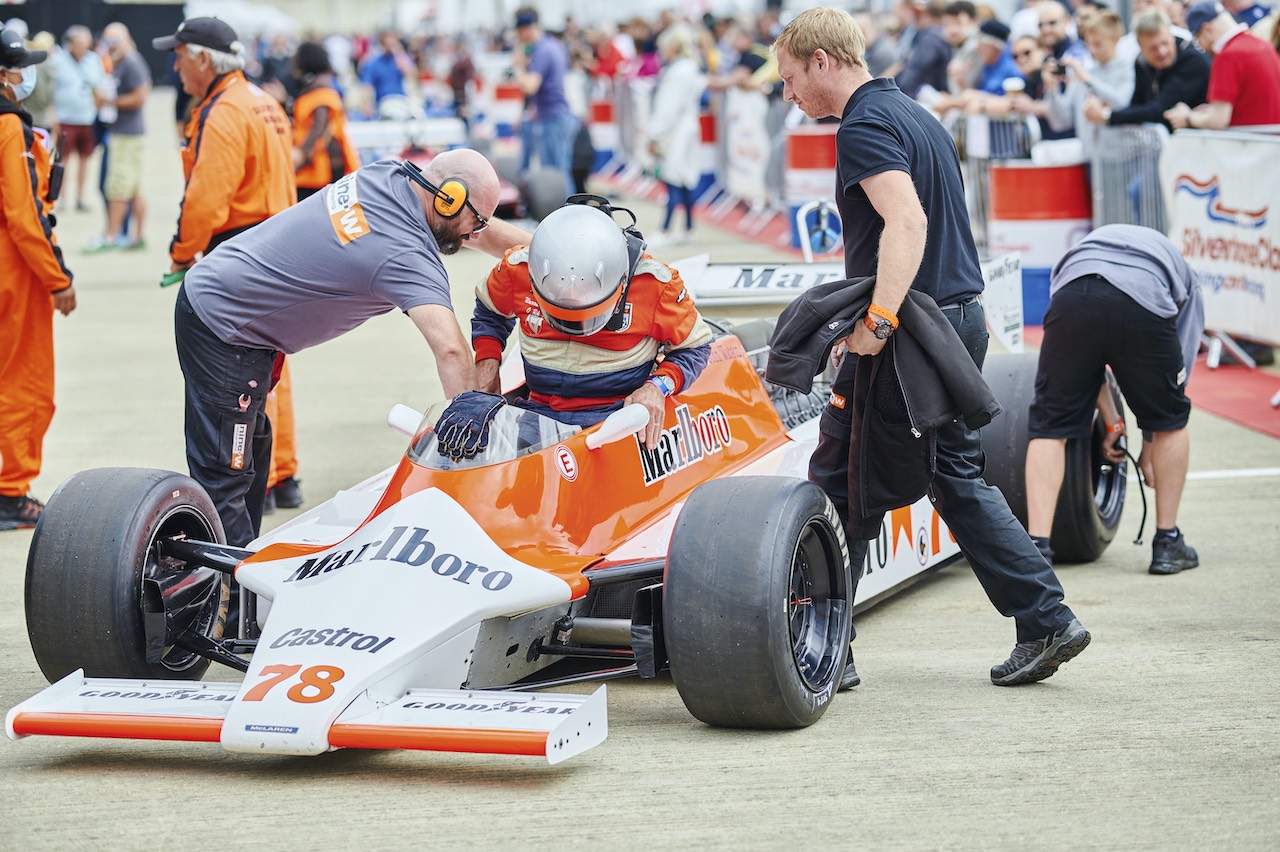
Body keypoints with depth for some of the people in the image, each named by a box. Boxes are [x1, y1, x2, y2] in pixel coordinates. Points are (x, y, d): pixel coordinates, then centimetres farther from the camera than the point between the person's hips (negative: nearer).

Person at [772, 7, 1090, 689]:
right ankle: (1047, 620, 11)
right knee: (957, 474, 15)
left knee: (838, 483, 0)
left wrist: (878, 319, -32)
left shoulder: (864, 127, -13)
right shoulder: (913, 114, 17)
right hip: (963, 316, 9)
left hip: (908, 331, -9)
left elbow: (907, 221, -27)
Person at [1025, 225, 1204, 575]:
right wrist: (1150, 448, 40)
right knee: (1169, 420, 23)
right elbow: (1177, 373, 34)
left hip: (1072, 294, 1)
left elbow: (1082, 357, 32)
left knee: (1050, 426, 13)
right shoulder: (1185, 282, 39)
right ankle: (1167, 543, 30)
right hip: (1145, 304, -1)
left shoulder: (1082, 248, 43)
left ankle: (1037, 545, 2)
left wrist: (1112, 422, 32)